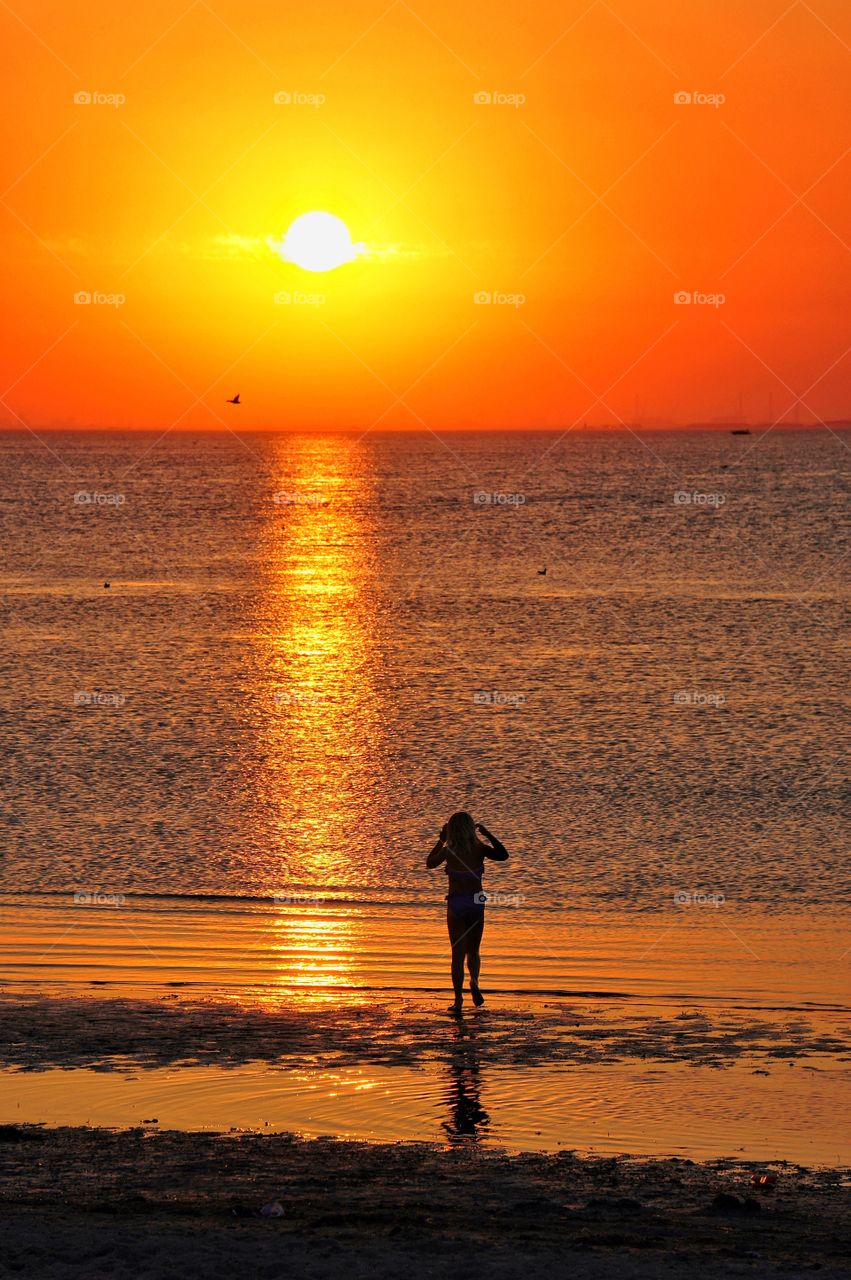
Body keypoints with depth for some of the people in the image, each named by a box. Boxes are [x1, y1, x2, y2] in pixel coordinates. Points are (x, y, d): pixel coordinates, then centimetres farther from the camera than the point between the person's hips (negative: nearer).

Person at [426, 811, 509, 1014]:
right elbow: (503, 855, 6)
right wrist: (488, 835, 8)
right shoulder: (479, 849, -9)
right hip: (476, 904, 1)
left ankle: (458, 1000, 0)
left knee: (458, 954, 5)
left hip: (456, 905, -1)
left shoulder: (449, 852, -10)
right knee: (473, 951, 18)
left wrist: (441, 840, 15)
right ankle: (474, 982, -11)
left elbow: (429, 863, 10)